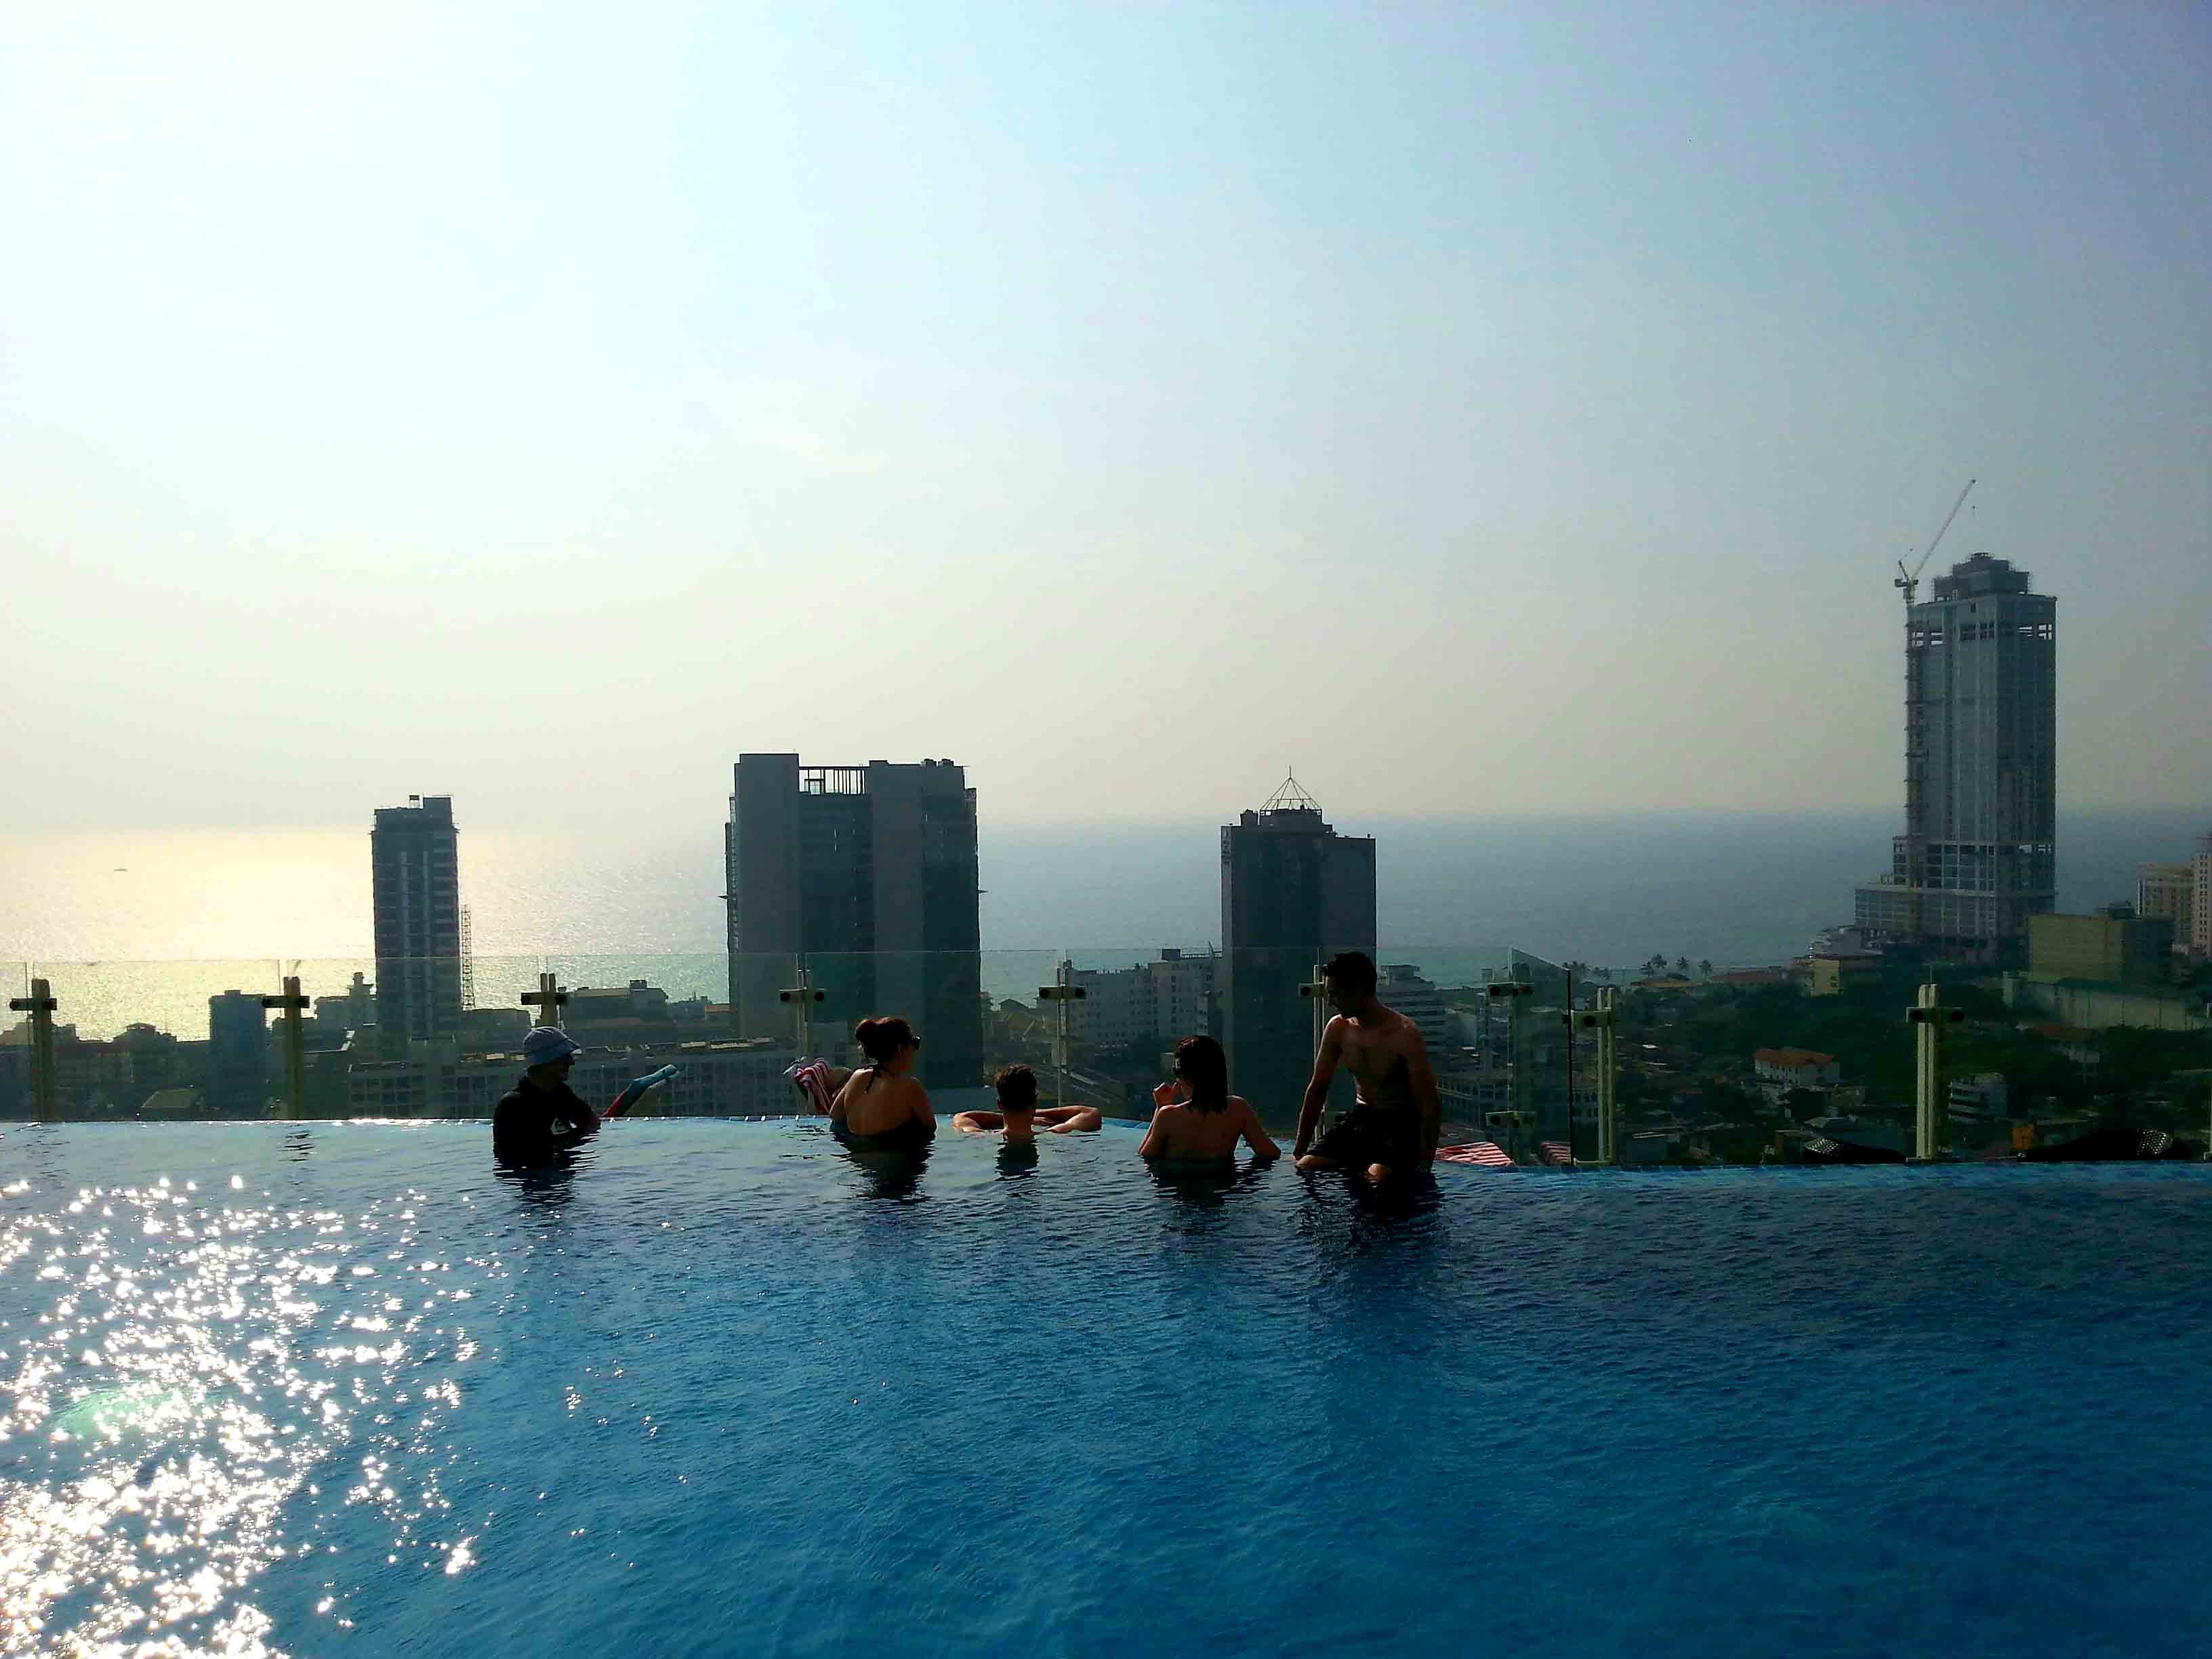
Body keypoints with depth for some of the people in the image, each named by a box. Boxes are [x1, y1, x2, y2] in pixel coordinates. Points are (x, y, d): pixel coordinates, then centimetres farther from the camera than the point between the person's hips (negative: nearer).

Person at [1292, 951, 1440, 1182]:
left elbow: (1431, 1106, -18)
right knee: (1306, 1166, -18)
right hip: (1361, 1117, 5)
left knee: (1377, 1175, -33)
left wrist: (1424, 1164, -22)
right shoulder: (1338, 1028, -1)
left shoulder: (1404, 1034, -19)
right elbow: (1317, 1090, 7)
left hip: (1402, 1122, -5)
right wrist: (1298, 1151, 5)